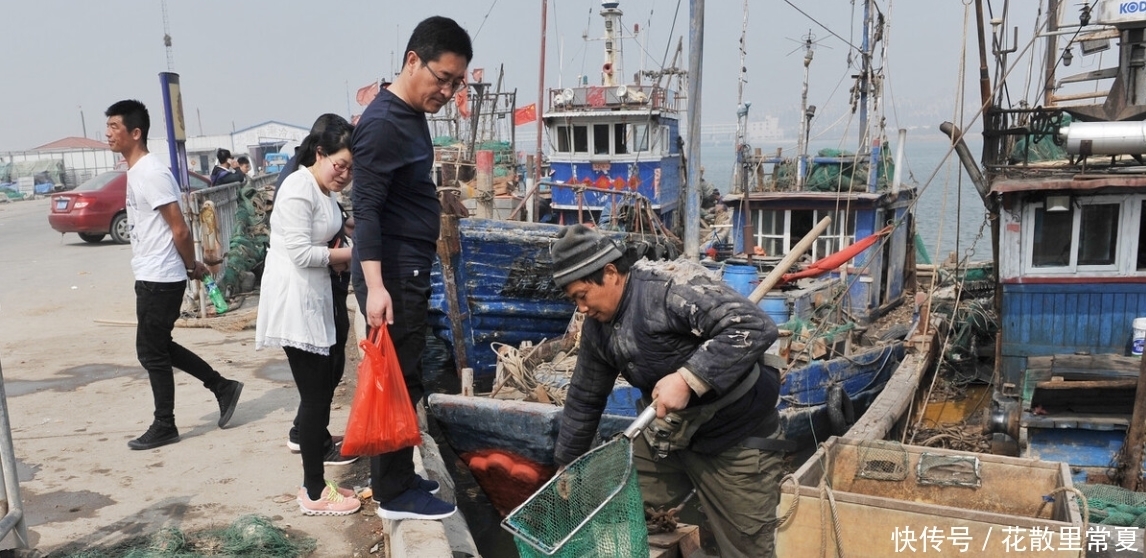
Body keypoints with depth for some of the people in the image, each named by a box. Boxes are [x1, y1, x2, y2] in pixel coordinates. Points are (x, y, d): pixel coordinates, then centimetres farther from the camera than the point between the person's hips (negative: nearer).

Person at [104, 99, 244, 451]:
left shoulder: (151, 173, -17)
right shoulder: (136, 171, 14)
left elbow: (180, 229, -19)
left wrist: (192, 267, -6)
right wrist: (190, 267, 11)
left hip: (159, 279, -10)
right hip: (150, 277, 10)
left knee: (151, 352, 0)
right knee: (158, 348, 17)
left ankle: (164, 427, 13)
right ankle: (223, 387, 24)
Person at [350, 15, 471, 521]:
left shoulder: (412, 115, 13)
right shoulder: (383, 124, -16)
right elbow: (366, 210, -22)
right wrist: (375, 286, -29)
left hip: (408, 272, 10)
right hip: (392, 275, -10)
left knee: (402, 380, 15)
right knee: (399, 382, -3)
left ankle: (394, 477, 26)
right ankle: (395, 494, 9)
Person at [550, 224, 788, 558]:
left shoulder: (670, 285, -24)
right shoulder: (597, 325, 1)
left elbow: (755, 326, -32)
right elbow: (584, 398, 12)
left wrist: (688, 378, -37)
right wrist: (566, 465, 17)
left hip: (738, 439, -7)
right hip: (666, 435, 7)